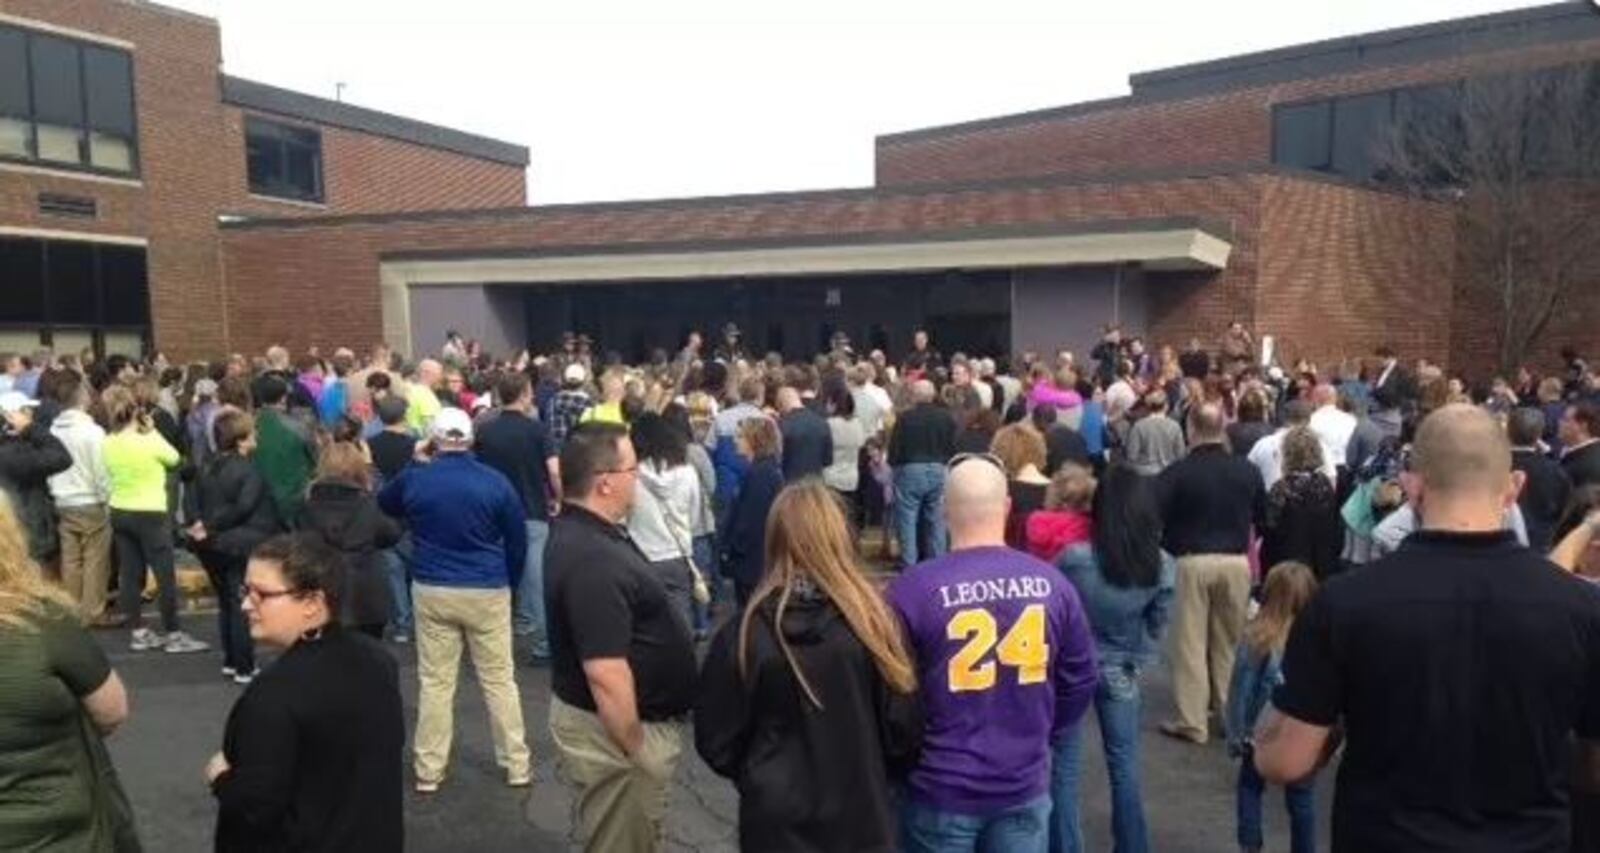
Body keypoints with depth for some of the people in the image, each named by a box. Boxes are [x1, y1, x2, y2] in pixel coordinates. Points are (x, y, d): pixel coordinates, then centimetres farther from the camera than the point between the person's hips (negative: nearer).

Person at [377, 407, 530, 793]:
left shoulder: (413, 478, -3)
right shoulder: (496, 482, -7)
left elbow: (383, 505, 21)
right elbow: (517, 541, 1)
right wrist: (510, 583, 16)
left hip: (432, 592, 1)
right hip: (488, 592, -1)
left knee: (434, 682, 11)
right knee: (499, 679, 9)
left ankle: (429, 771, 17)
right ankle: (517, 765, 17)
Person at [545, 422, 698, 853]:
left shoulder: (582, 530, 1)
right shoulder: (593, 560, -31)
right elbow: (606, 675, -30)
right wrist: (636, 752, -23)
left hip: (624, 719, 10)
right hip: (615, 728, -10)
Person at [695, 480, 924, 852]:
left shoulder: (743, 633, -15)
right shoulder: (872, 619, -14)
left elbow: (715, 741, -6)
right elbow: (903, 727, -6)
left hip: (775, 821, 0)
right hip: (862, 817, 1)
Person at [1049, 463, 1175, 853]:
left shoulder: (1074, 558, -24)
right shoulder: (1163, 567, -14)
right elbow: (1157, 626, -1)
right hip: (1121, 672, 3)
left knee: (1065, 768, 10)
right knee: (1124, 766, 18)